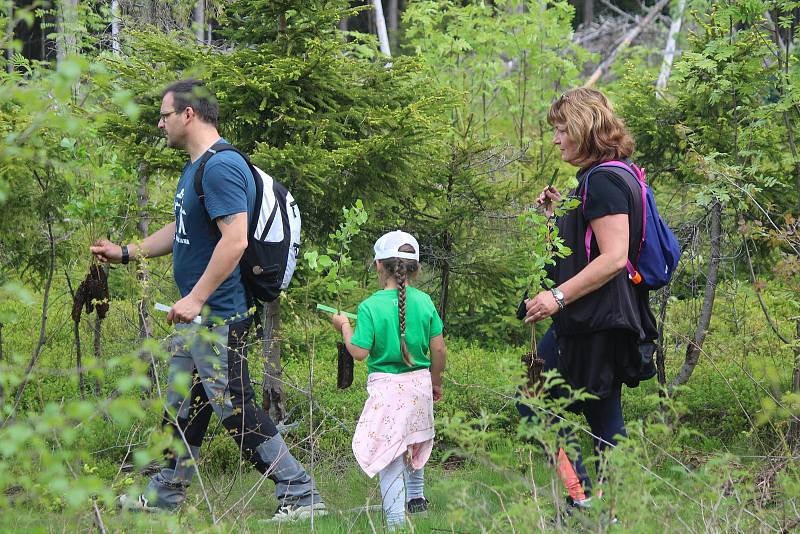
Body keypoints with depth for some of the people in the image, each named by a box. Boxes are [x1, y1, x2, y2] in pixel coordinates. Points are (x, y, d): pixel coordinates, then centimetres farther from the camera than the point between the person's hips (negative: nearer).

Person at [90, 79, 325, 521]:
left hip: (218, 315, -11)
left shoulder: (221, 168, -19)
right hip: (195, 317, 11)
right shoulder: (194, 168, 15)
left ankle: (301, 496, -6)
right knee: (181, 407, 18)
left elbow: (235, 240, -28)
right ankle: (165, 495, 29)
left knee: (236, 410, -9)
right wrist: (126, 252, 25)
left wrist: (196, 298, -28)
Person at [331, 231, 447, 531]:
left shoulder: (370, 306, -13)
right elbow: (439, 349, 2)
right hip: (419, 383, 5)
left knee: (388, 453, -2)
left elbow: (360, 352, -13)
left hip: (386, 385, -5)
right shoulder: (424, 301, -1)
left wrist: (344, 327, 4)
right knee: (414, 443, 26)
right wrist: (435, 382, 18)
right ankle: (416, 498, 42)